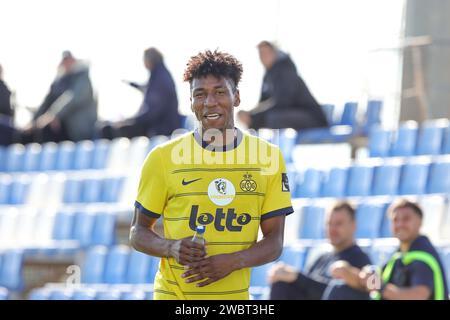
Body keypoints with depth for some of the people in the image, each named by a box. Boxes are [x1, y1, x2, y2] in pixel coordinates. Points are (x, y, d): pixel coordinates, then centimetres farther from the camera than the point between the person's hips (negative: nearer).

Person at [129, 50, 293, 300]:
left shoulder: (268, 157, 3)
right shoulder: (163, 157, -1)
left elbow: (274, 242, 3)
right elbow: (139, 232, 5)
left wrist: (233, 261, -15)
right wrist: (171, 248, -14)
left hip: (236, 296, 2)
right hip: (174, 293, -1)